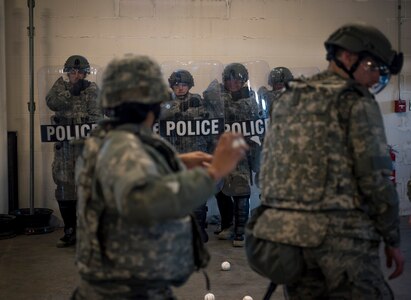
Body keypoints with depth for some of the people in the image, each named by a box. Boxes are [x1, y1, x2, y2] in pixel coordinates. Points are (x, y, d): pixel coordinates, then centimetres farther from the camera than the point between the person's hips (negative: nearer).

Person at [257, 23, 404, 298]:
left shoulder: (287, 99, 17)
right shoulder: (355, 100, -4)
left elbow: (268, 168, 15)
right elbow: (375, 175, -9)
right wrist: (392, 238, -1)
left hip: (284, 231, 7)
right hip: (339, 231, -7)